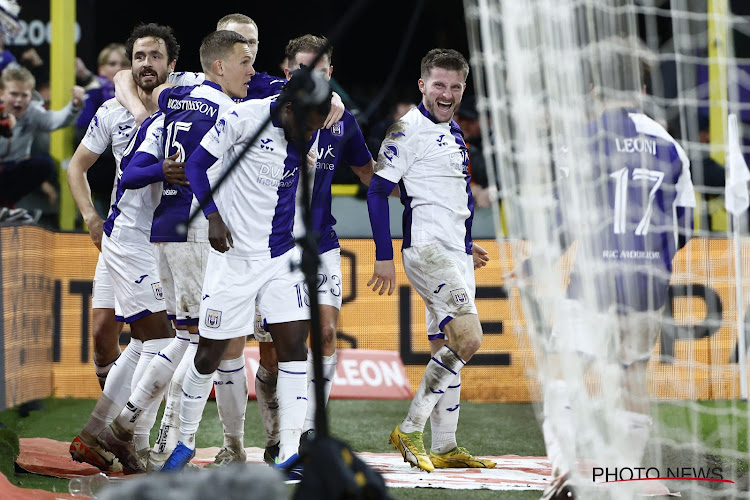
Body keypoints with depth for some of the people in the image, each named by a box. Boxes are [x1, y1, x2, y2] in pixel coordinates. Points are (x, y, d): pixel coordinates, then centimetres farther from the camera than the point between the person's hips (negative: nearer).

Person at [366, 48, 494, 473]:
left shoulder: (453, 133, 17)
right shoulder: (408, 131, -10)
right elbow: (377, 192, -12)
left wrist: (467, 246, 25)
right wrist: (384, 257, -16)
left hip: (456, 252, 9)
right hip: (426, 249, -9)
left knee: (447, 348, 10)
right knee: (467, 338, -18)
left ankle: (444, 447, 14)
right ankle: (410, 430, -13)